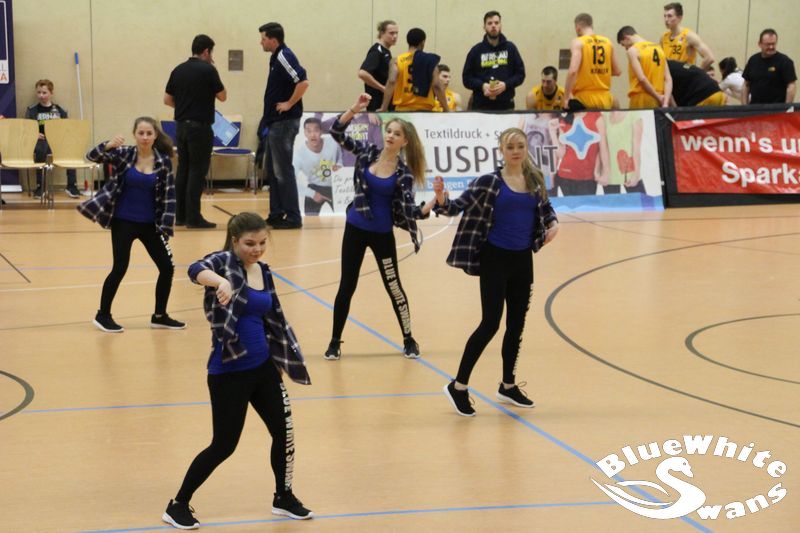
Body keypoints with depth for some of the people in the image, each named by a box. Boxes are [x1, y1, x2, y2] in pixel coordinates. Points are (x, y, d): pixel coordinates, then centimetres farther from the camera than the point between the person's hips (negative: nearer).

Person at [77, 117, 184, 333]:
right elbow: (92, 156, -16)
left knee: (167, 267, 5)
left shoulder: (163, 161, -3)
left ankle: (160, 316, 22)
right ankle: (103, 315, 14)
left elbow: (169, 196, 0)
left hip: (149, 224, 3)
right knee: (120, 268, -3)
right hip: (123, 221, -3)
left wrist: (165, 227, -5)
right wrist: (108, 145, -34)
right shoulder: (124, 154, -7)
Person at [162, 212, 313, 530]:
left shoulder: (263, 272, 7)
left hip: (263, 366, 7)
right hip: (229, 372, -7)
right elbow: (196, 270, -36)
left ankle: (284, 497, 34)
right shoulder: (224, 262, -13)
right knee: (224, 445, -2)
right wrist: (220, 281, -57)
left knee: (284, 431, 12)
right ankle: (178, 506, 15)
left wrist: (284, 359, 18)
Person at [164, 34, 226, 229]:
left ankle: (180, 215, 12)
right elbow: (222, 96, -1)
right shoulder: (208, 70, -11)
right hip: (200, 127, -7)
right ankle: (193, 217, -6)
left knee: (183, 169, 10)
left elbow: (167, 99, 11)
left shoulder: (178, 70, 8)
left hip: (181, 125, 7)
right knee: (197, 171, -4)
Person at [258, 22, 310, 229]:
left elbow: (303, 82, -27)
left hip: (284, 122, -10)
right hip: (275, 122, 10)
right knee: (273, 169, 13)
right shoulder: (276, 57, 13)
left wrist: (289, 104, -19)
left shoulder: (284, 57, -16)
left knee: (283, 170, -6)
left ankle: (293, 217, -3)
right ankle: (276, 214, 18)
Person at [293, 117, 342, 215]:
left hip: (334, 187, 2)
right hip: (314, 188, -2)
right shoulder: (299, 154, -27)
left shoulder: (332, 143, -20)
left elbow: (340, 158, 5)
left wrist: (339, 166, -18)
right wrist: (312, 194, -24)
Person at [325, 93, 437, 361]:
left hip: (382, 234, -2)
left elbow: (408, 208, -16)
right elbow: (337, 132, -11)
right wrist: (355, 109, -24)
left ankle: (408, 340, 25)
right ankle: (335, 342, 19)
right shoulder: (367, 152, -4)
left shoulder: (403, 172, -10)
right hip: (355, 229, 2)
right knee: (347, 286, 7)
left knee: (393, 287, 7)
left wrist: (431, 205, -35)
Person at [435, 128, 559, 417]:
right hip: (495, 259, -5)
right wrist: (441, 200, -32)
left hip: (523, 260, 5)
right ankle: (458, 385, 2)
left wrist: (553, 225, -2)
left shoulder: (535, 180, 4)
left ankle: (508, 386, 27)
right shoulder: (488, 182, -10)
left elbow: (546, 209, 19)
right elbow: (457, 206, -10)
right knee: (490, 324, -8)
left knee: (517, 324, 13)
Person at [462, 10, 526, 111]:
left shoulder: (510, 48, 9)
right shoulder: (476, 50, 8)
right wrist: (482, 86, -12)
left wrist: (505, 85, -9)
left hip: (506, 106, 1)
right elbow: (467, 78, 7)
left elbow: (520, 74, 9)